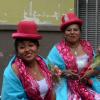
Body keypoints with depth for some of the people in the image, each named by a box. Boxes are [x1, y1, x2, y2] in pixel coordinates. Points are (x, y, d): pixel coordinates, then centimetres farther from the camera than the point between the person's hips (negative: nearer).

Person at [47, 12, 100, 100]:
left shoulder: (87, 47, 7)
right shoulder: (58, 49, -5)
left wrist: (91, 73, -8)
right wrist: (63, 73, -21)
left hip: (87, 87, 4)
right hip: (66, 88, -4)